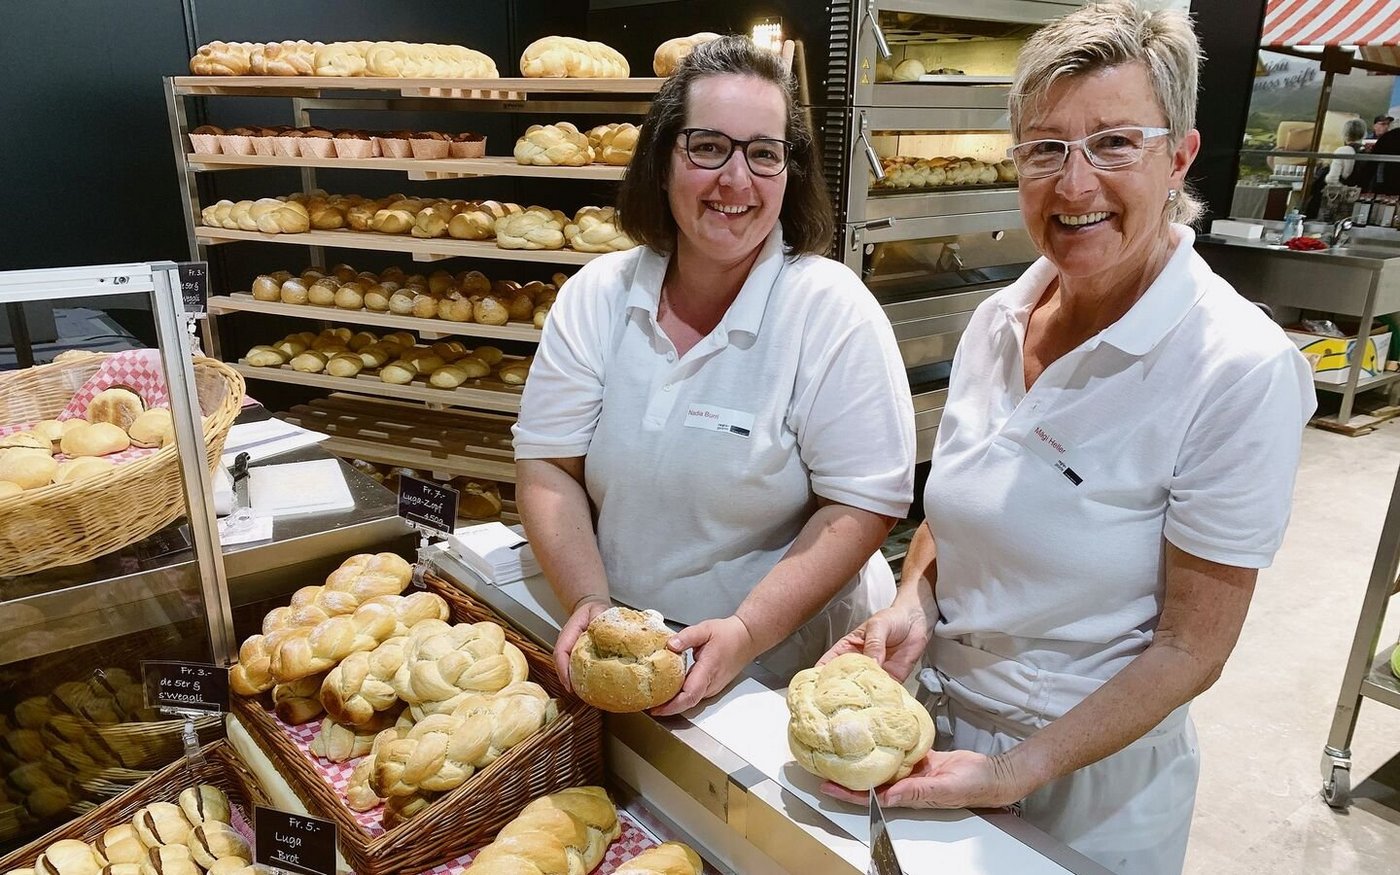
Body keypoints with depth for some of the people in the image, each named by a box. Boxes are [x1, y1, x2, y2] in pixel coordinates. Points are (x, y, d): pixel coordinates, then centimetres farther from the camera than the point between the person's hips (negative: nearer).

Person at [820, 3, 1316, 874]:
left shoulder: (1242, 370, -22)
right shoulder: (998, 320, -7)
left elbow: (1190, 646, -17)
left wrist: (1015, 773, -22)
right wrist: (913, 604, -11)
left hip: (1094, 772, -5)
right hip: (934, 718, 5)